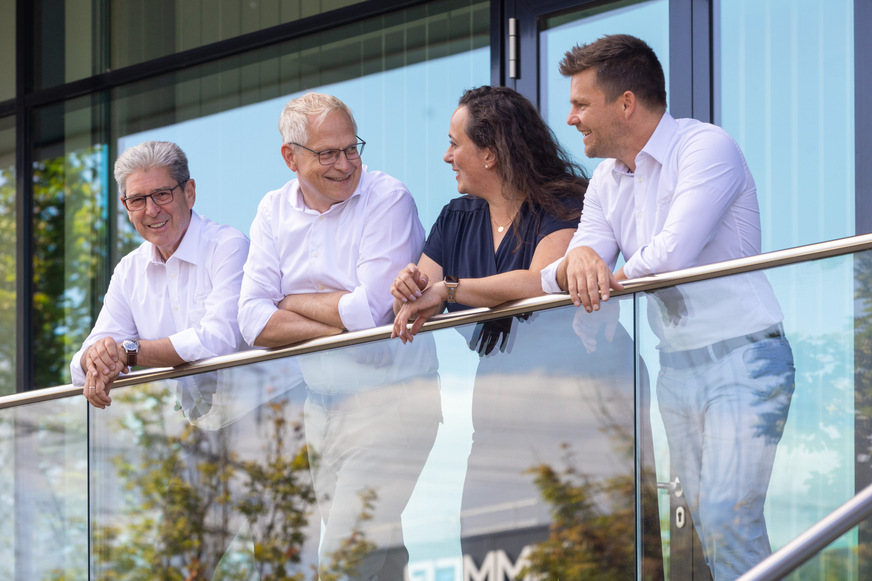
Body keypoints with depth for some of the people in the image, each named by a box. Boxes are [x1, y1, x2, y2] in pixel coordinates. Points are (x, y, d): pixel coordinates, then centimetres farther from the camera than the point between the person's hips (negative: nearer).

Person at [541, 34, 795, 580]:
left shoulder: (706, 148, -10)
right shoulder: (607, 183, 13)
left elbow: (673, 252, -23)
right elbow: (558, 281, 2)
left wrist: (613, 280, -8)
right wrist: (576, 260, -21)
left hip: (743, 357, -8)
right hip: (676, 370, 8)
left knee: (730, 517, -19)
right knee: (707, 523, 6)